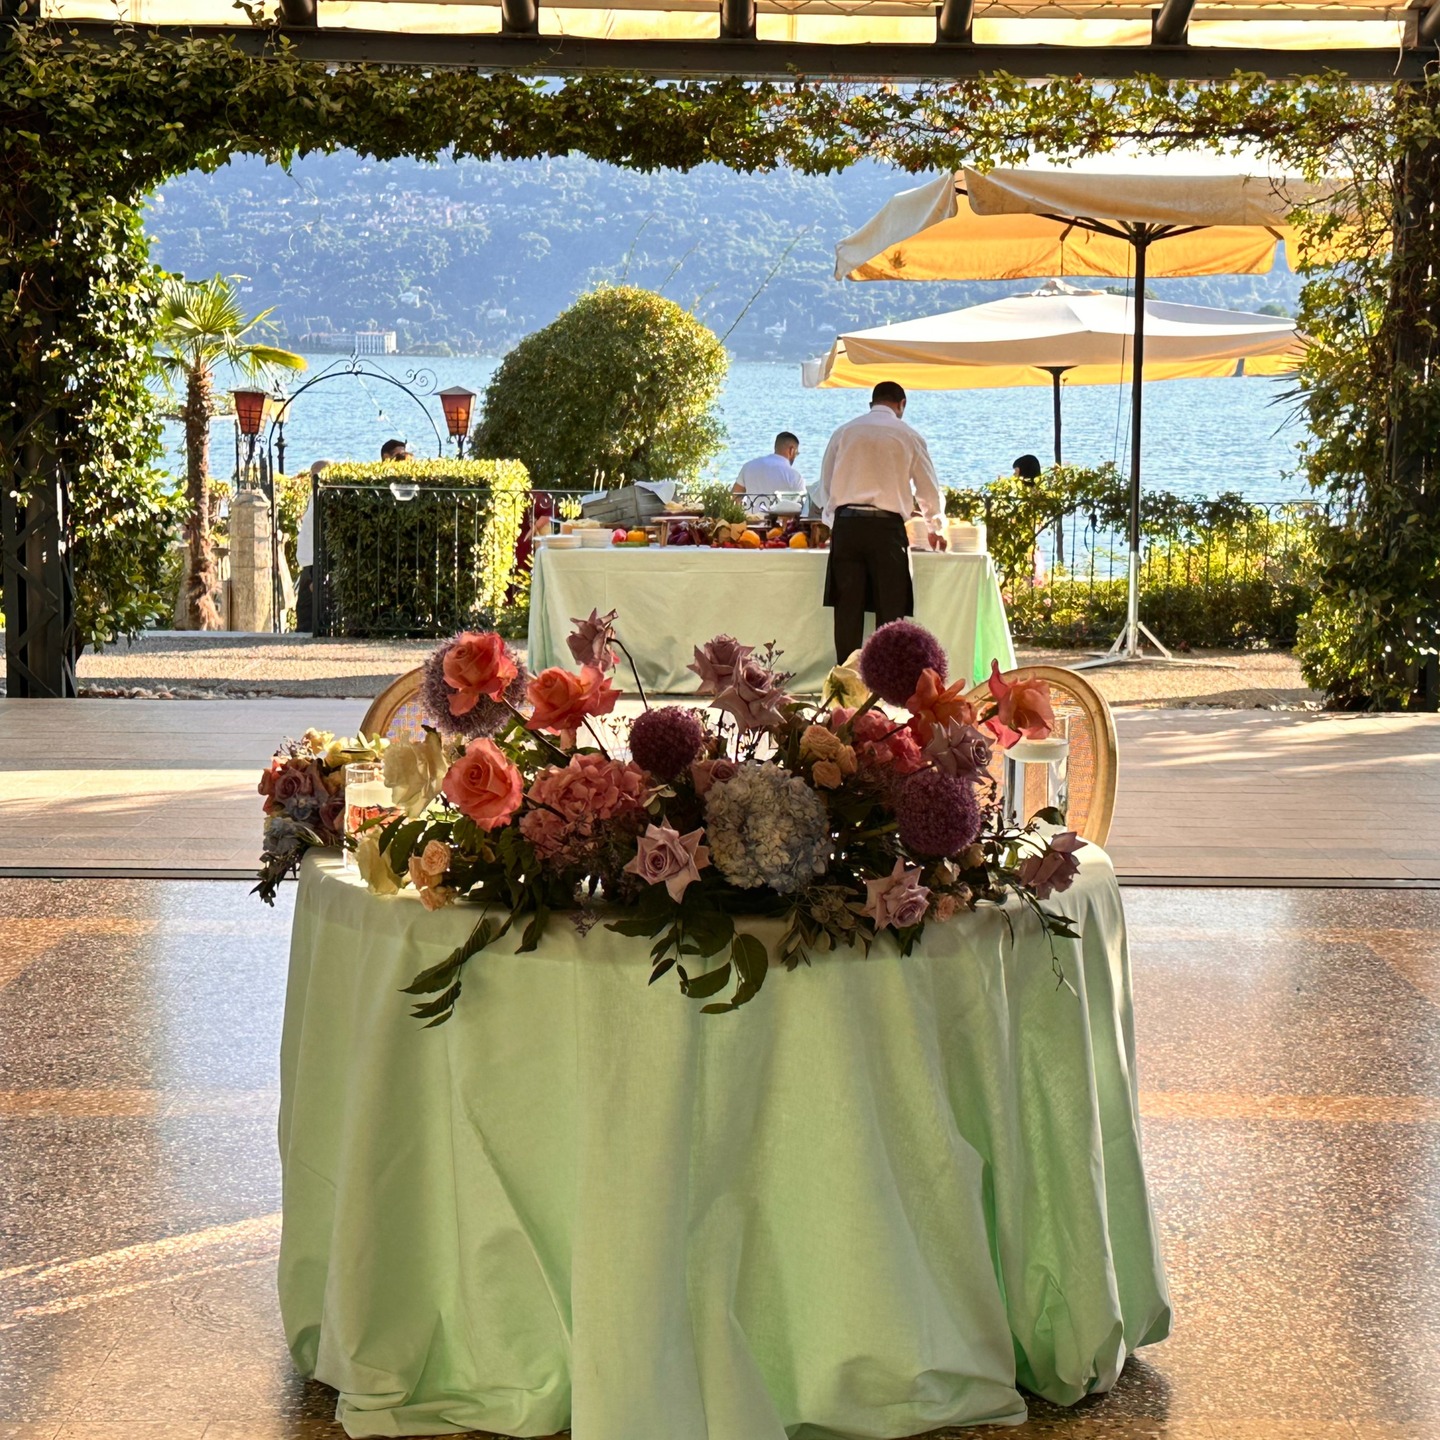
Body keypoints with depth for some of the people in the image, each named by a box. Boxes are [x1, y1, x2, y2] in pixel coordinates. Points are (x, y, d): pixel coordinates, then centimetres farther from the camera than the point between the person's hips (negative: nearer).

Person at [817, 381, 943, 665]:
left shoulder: (844, 432, 13)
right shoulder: (907, 435, 7)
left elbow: (825, 486, 16)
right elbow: (929, 490, 13)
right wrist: (934, 528, 31)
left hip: (846, 525, 2)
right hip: (886, 527, -2)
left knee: (848, 610, 4)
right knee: (890, 611, 1)